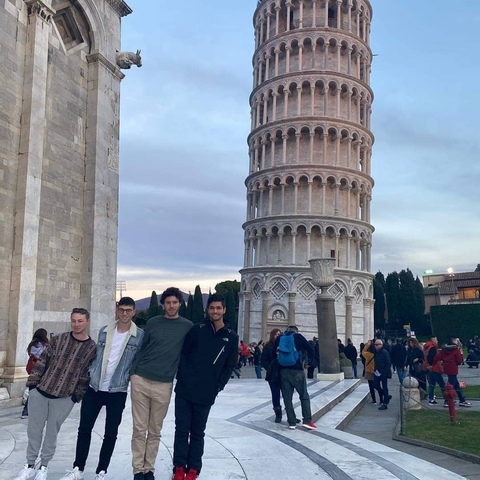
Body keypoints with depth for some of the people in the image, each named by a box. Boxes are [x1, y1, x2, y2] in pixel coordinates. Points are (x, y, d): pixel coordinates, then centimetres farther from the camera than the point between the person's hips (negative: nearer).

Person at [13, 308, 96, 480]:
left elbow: (87, 375, -1)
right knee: (34, 429, 9)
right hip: (40, 391, 2)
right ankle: (30, 466, 24)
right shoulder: (58, 339, 0)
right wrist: (32, 382, -1)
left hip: (64, 398, -2)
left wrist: (77, 395, -3)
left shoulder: (92, 348, -4)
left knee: (52, 432, 8)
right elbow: (42, 361, 3)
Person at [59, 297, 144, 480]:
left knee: (110, 433, 5)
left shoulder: (139, 336, -7)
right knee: (84, 429, 7)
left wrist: (130, 377, -12)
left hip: (118, 391, -3)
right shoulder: (104, 331, 4)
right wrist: (89, 374, 6)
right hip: (94, 388, 3)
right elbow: (96, 356, 12)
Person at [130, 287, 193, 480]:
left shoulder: (187, 326, 2)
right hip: (140, 380, 1)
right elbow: (142, 348, 10)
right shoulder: (153, 323, 5)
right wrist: (132, 371, 4)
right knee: (139, 429, 3)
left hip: (163, 385, 0)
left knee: (155, 431, 9)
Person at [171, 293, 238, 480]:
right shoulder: (197, 329, 0)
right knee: (182, 430, 4)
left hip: (206, 394, 0)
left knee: (197, 432, 11)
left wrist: (218, 387, -4)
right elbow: (183, 354, 1)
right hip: (184, 390, 0)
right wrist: (182, 378, -6)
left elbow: (229, 366, 4)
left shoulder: (231, 337, 1)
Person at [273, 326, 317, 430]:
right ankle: (307, 421, -3)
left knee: (287, 397, 6)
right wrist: (310, 362, 12)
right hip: (296, 370, -3)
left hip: (283, 370, 3)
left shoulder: (279, 338, 12)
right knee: (304, 396, 5)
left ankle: (292, 422, 4)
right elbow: (310, 350, -1)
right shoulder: (298, 336, 4)